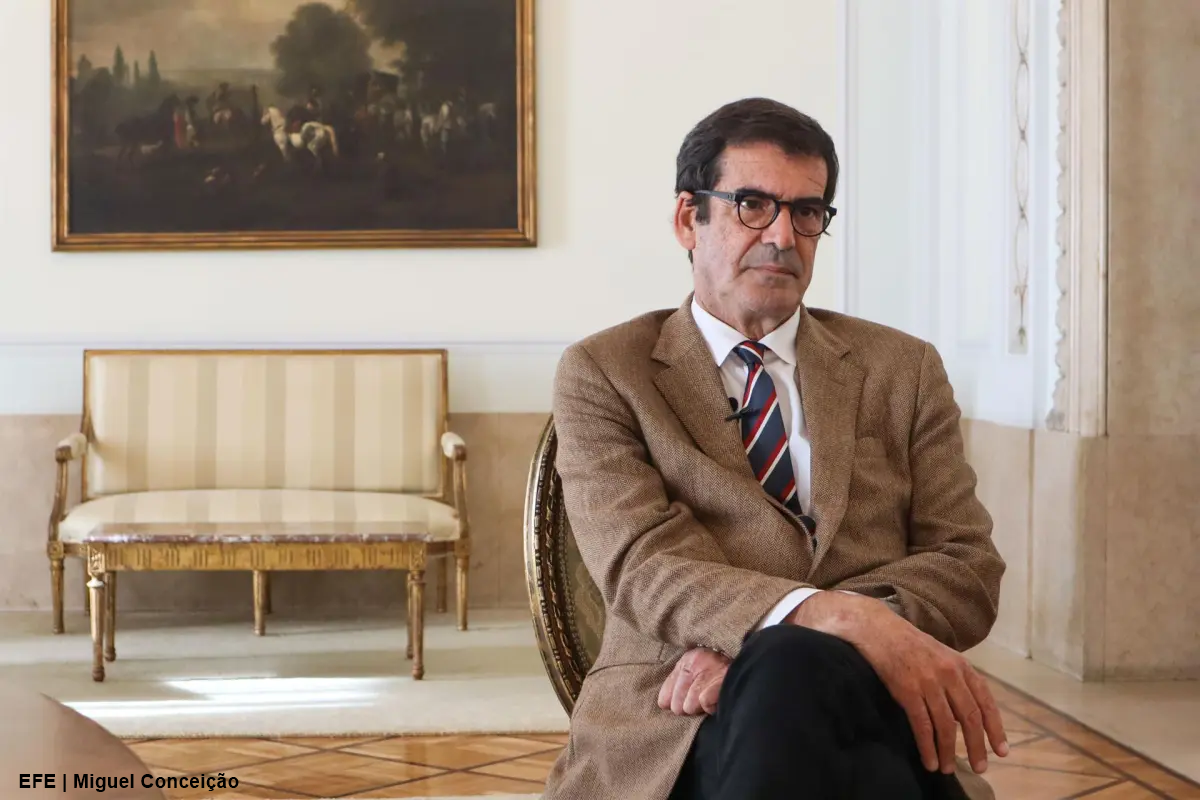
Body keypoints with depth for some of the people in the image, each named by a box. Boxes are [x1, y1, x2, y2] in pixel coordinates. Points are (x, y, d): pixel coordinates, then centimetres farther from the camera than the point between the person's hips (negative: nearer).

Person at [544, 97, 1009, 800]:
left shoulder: (904, 370, 18)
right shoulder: (603, 373, 11)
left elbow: (969, 572, 8)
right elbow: (644, 570, -5)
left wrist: (763, 651, -11)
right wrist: (846, 620, -25)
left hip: (867, 719, 2)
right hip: (673, 733, -1)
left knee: (792, 673, -36)